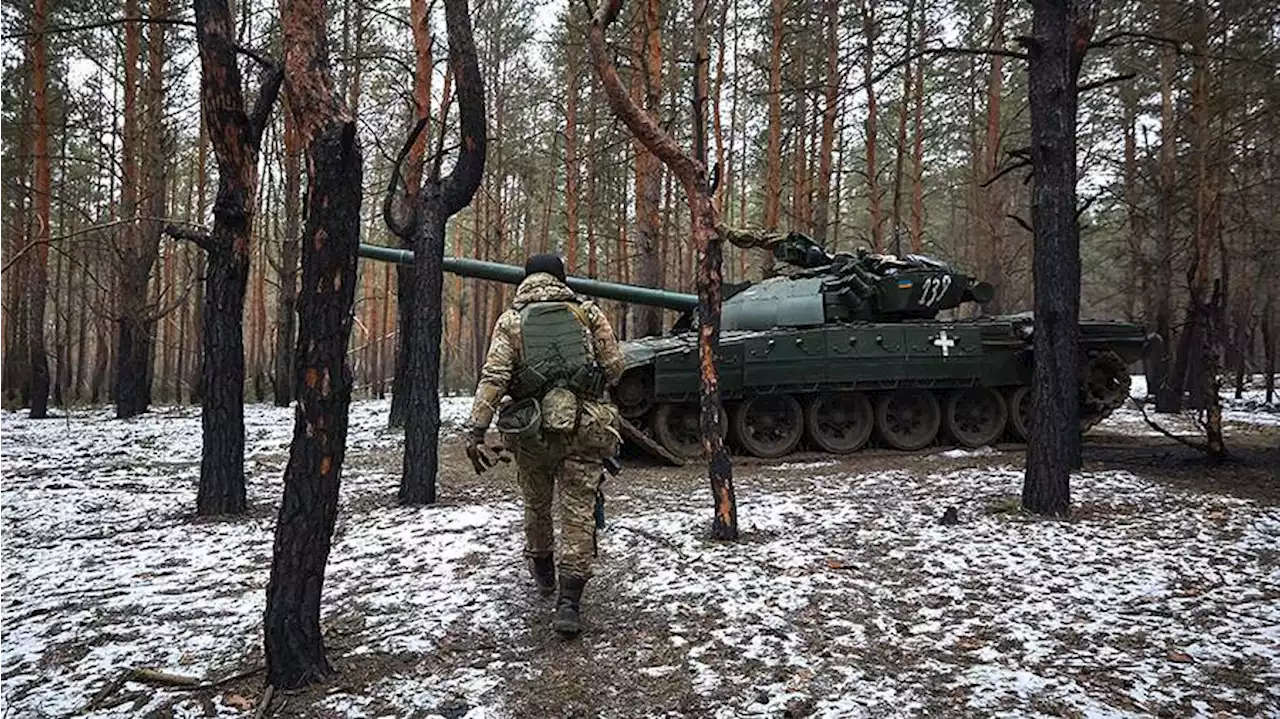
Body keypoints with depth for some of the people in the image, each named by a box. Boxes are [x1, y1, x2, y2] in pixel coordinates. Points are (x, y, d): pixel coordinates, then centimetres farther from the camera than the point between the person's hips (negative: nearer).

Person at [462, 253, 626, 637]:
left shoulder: (511, 319, 4)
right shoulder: (587, 311, 4)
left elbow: (493, 377, -8)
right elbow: (614, 365, 2)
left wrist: (475, 431, -11)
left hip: (530, 429, 1)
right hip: (584, 426, -1)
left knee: (536, 504, 22)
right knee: (578, 513, 2)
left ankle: (542, 572, 42)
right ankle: (568, 602, -4)